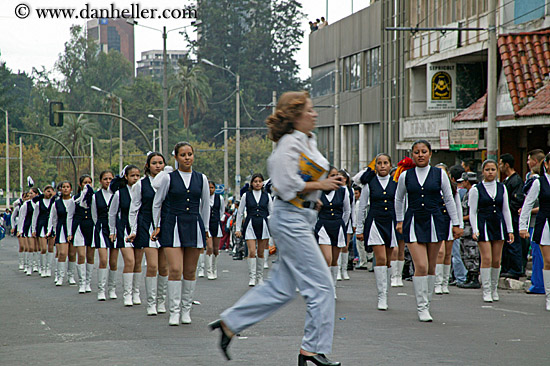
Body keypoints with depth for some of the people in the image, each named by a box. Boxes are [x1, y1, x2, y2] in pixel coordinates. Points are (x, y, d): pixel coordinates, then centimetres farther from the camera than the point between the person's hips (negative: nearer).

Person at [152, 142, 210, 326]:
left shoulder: (201, 179, 8)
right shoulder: (168, 178, 1)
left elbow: (205, 205, 18)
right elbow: (157, 203, 10)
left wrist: (205, 228, 20)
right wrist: (157, 226, 10)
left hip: (194, 226, 3)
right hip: (173, 226, -2)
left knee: (190, 272, 5)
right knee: (175, 270, -12)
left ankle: (186, 310, 14)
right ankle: (174, 311, -7)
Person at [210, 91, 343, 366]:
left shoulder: (307, 142, 16)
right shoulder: (289, 144, -14)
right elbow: (287, 186, -20)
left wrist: (326, 183, 10)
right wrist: (321, 185, -14)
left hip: (300, 219, 10)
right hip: (291, 218, -10)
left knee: (281, 287, 12)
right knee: (321, 285, -7)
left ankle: (230, 323, 18)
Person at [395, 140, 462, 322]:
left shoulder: (439, 174, 3)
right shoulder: (405, 176, 4)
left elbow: (449, 200, 10)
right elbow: (398, 199, 20)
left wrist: (456, 224, 11)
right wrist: (400, 220, 23)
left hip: (435, 222, 1)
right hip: (414, 223, -1)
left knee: (431, 267, 6)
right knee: (421, 266, -12)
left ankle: (426, 304, 18)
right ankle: (422, 307, -6)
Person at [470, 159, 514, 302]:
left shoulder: (502, 188, 9)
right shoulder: (476, 189, -2)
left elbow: (506, 210, 12)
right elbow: (473, 212, -1)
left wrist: (510, 230, 8)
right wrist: (475, 230, -10)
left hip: (499, 225, 4)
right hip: (483, 225, -3)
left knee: (497, 260, 5)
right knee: (486, 258, -10)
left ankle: (494, 288, 19)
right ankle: (486, 291, -4)